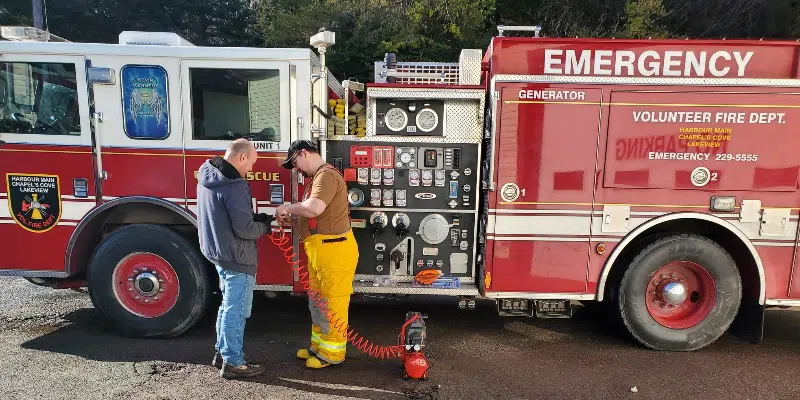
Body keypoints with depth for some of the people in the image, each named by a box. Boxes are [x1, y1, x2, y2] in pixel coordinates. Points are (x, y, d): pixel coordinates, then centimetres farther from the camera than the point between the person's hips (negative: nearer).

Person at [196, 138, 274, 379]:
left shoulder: (207, 177, 6)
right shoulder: (234, 186, -25)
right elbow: (244, 229, -24)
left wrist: (257, 218, 8)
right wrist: (264, 227, -4)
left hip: (217, 251, 10)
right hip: (237, 257, -10)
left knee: (228, 305, 22)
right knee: (236, 310, 2)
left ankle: (222, 352, 33)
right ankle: (233, 363, 13)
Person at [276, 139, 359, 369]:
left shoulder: (326, 174, -16)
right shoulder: (318, 177, 18)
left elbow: (314, 207, -31)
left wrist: (287, 208, -15)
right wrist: (292, 216, 4)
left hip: (334, 250, -11)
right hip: (320, 250, 11)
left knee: (332, 303, 2)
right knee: (317, 302, 20)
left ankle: (332, 353, 16)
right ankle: (319, 346, 34)